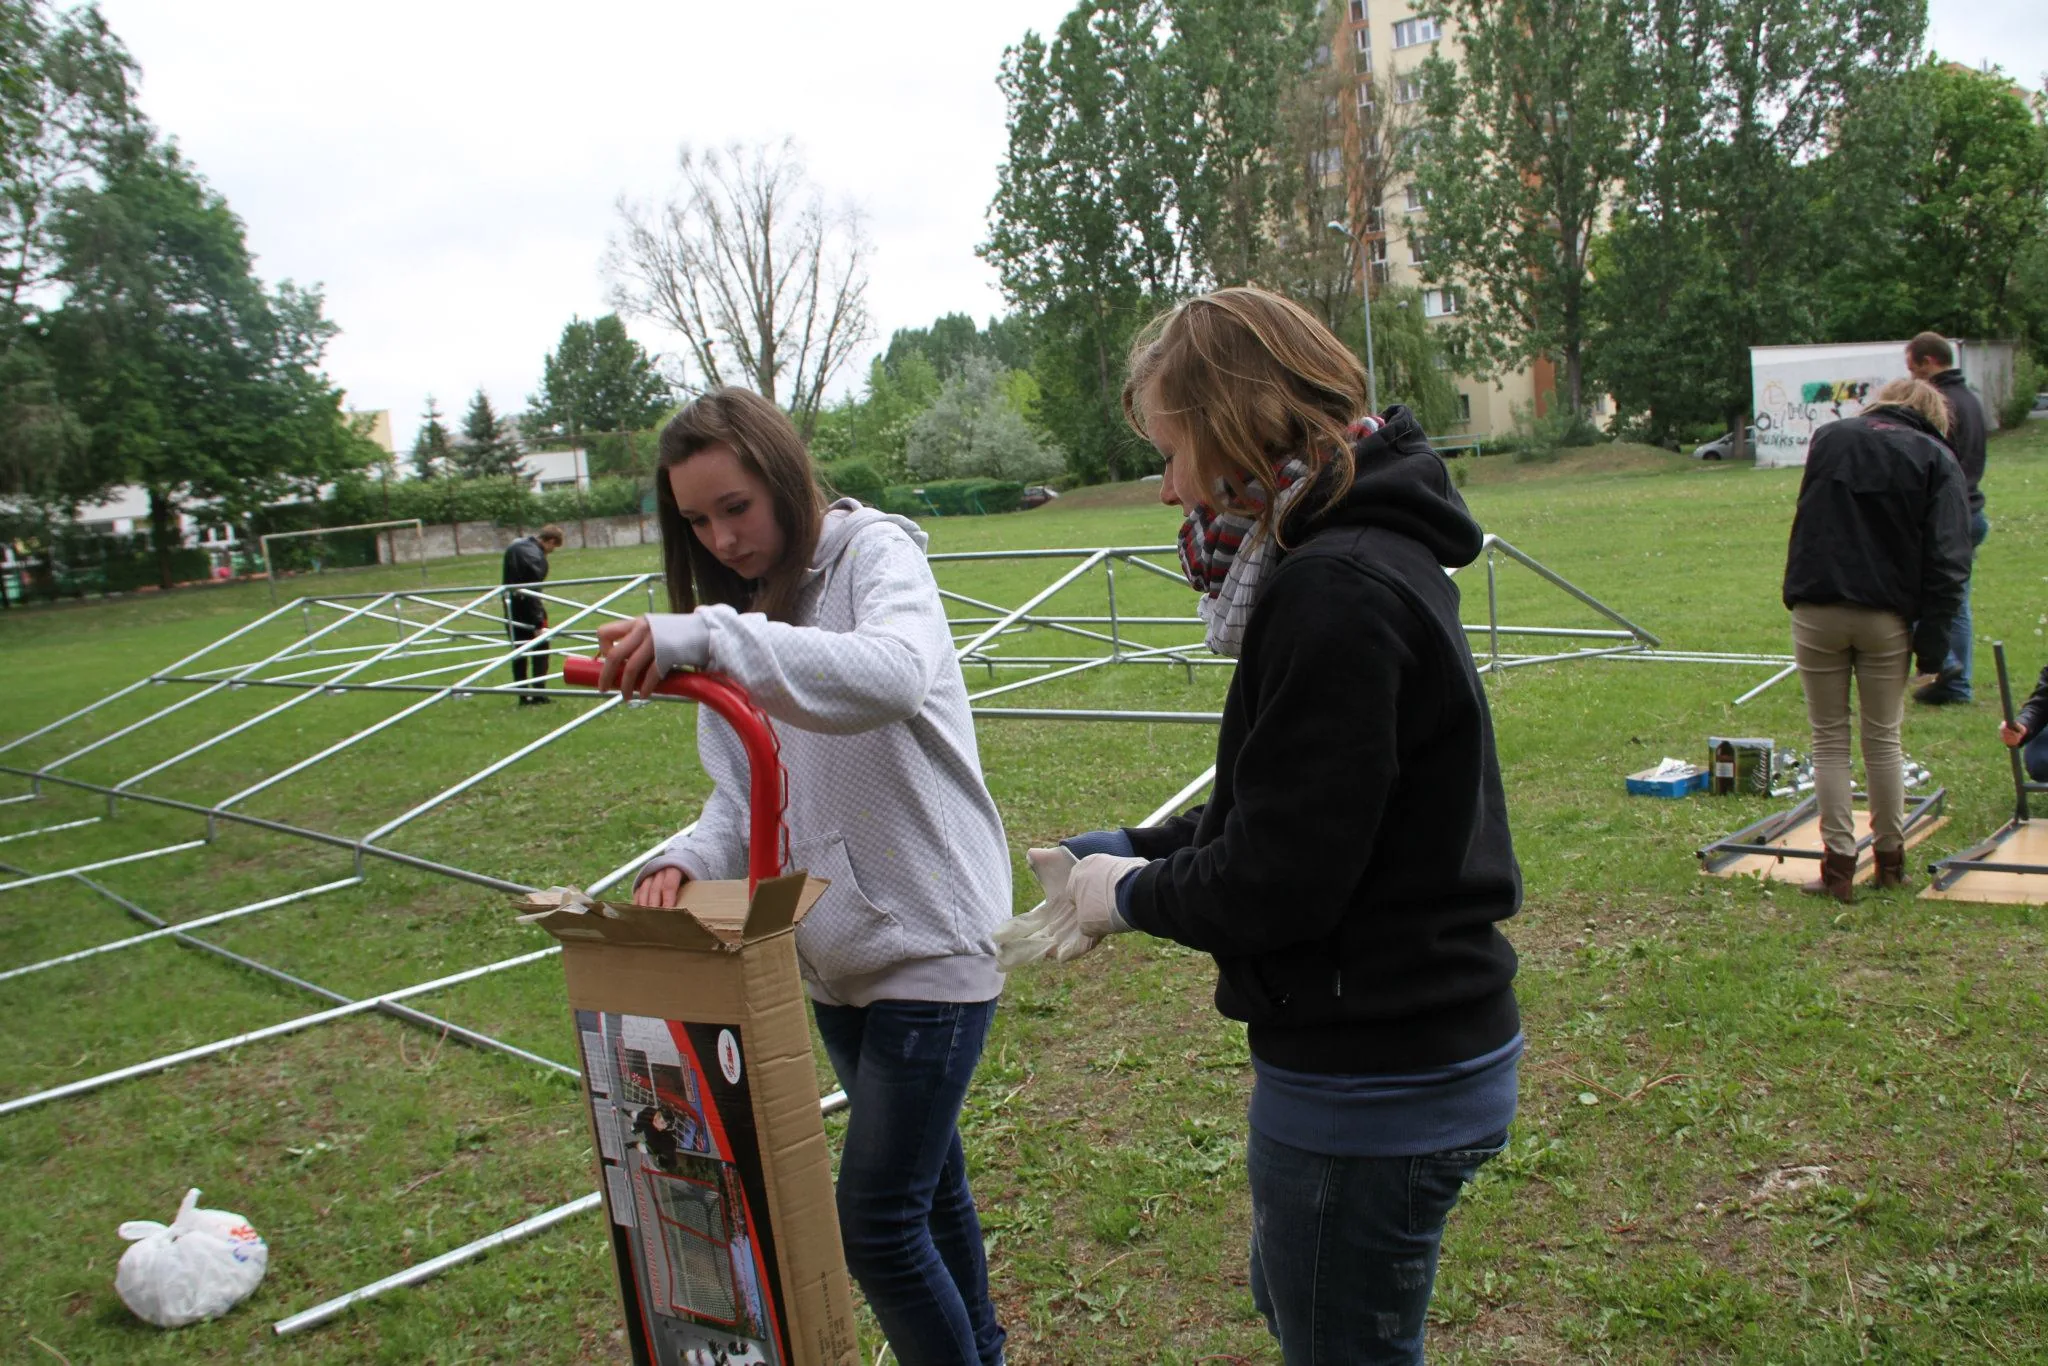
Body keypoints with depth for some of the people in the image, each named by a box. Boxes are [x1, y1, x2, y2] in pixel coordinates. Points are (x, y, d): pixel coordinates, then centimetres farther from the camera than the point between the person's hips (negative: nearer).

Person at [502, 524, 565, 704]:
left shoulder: (515, 546, 7)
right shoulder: (536, 557, -21)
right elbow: (533, 592, -25)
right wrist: (539, 623, -25)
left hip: (511, 607, 8)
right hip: (527, 607, -8)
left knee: (518, 652, 12)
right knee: (540, 650, 2)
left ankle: (523, 696, 15)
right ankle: (539, 694, -3)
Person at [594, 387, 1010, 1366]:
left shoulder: (877, 552, -13)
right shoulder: (741, 612, 8)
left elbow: (893, 676, -37)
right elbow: (744, 797, 6)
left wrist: (706, 635, -44)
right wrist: (689, 861, -15)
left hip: (929, 942, -7)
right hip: (832, 954, 8)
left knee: (876, 1222, -5)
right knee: (926, 1184, 23)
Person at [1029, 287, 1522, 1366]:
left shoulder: (1335, 592, -25)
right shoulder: (1376, 552, 8)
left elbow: (1278, 882, -25)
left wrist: (1134, 895, -8)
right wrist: (1131, 851, 6)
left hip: (1377, 1089, -10)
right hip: (1422, 1043, 10)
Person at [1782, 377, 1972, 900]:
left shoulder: (1829, 437, 9)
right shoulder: (1937, 460, 3)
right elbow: (1946, 562, -4)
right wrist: (1933, 645, -3)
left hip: (1816, 611, 0)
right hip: (1886, 619, 0)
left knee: (1829, 738, 7)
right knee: (1883, 739, 13)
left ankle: (1838, 865, 6)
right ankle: (1890, 858, 23)